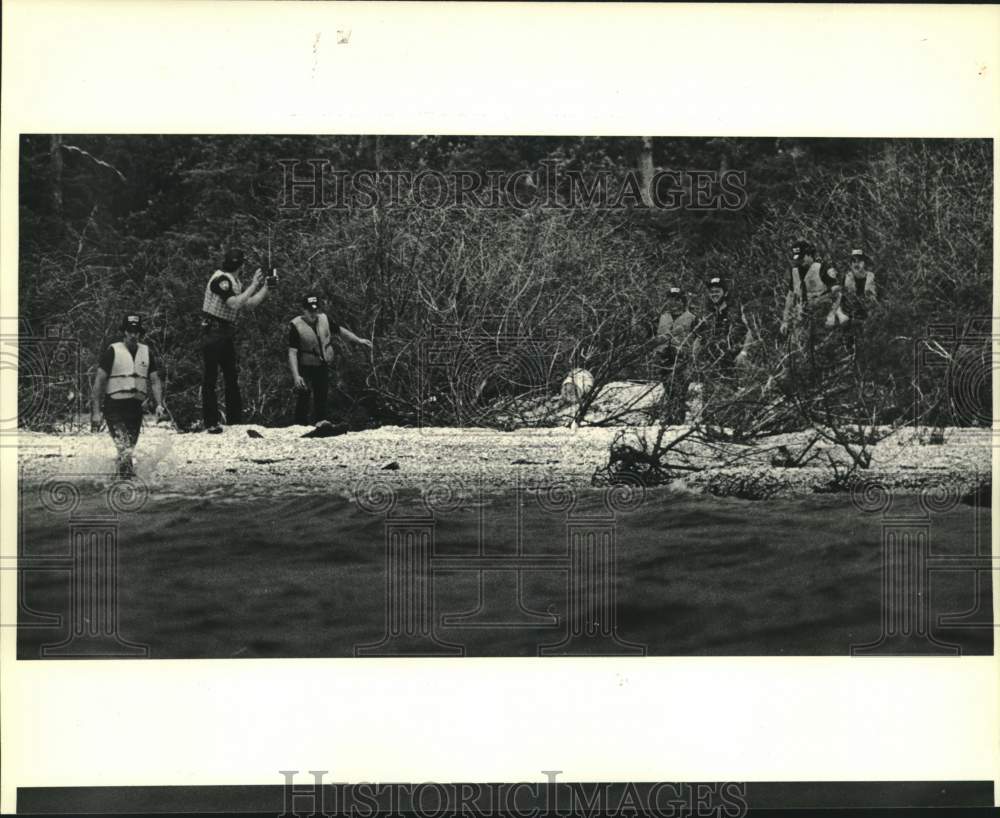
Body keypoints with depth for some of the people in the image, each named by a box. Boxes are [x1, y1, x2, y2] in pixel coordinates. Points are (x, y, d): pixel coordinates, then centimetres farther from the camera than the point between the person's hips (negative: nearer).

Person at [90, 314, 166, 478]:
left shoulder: (147, 352, 10)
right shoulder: (113, 351, -2)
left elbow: (155, 380, 9)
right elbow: (99, 382, -2)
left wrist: (159, 404, -7)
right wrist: (96, 412, -8)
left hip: (136, 408, 4)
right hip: (114, 407, -4)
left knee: (130, 447, 9)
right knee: (124, 446, -20)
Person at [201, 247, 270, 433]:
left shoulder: (234, 282, 13)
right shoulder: (220, 279, -15)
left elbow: (249, 304, 16)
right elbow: (235, 304, -25)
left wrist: (266, 287, 13)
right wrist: (253, 285, -20)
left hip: (227, 333, 9)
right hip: (213, 332, -9)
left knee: (232, 377, 10)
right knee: (210, 377, -6)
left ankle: (235, 421, 16)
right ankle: (211, 423, -5)